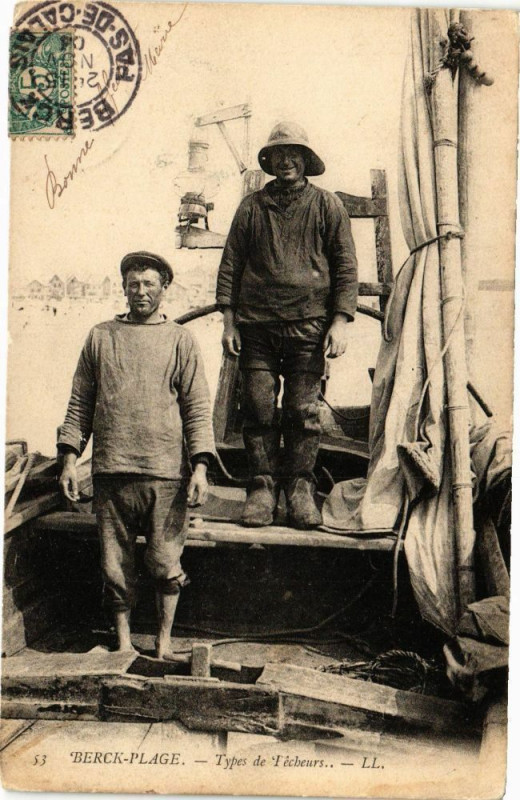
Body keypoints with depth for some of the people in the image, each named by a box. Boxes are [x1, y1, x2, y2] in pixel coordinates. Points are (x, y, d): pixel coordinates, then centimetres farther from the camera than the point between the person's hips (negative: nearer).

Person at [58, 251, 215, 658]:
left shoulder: (181, 341, 8)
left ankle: (164, 639, 21)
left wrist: (200, 465, -6)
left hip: (166, 471, -1)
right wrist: (70, 457, 5)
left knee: (166, 562, 3)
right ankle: (123, 640, 23)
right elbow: (80, 402, 13)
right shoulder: (101, 336, 13)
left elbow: (198, 408, 4)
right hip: (111, 471, 2)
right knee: (115, 564, 7)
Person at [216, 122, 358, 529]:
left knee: (304, 410, -1)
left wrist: (340, 321, -3)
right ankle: (263, 487, 8)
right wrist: (229, 320, 5)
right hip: (256, 324, 2)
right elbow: (230, 265, 13)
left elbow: (346, 266, 6)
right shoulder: (251, 206, 14)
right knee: (258, 408, 0)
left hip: (309, 324, -1)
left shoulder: (327, 205, 10)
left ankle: (301, 489, 8)